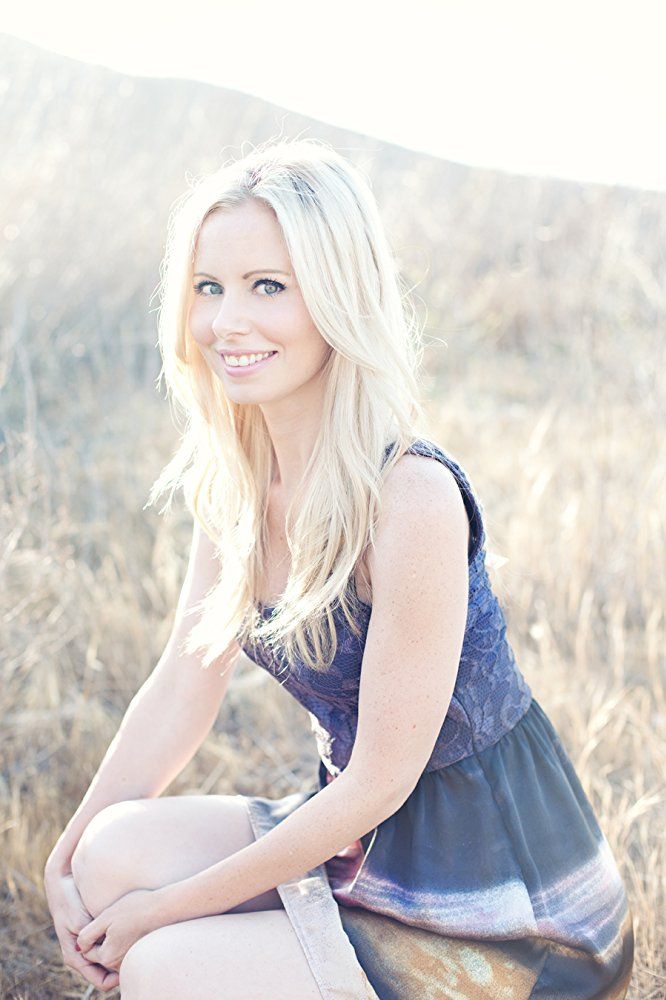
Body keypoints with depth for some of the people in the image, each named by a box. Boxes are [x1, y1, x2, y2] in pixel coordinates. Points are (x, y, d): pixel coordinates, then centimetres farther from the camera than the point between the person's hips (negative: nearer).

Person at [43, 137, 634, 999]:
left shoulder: (410, 498, -26)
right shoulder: (235, 481, -2)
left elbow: (380, 781, -21)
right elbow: (184, 687, 4)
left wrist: (164, 909, -14)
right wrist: (67, 858, -2)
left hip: (504, 919, -6)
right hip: (361, 840, 7)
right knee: (117, 851, -12)